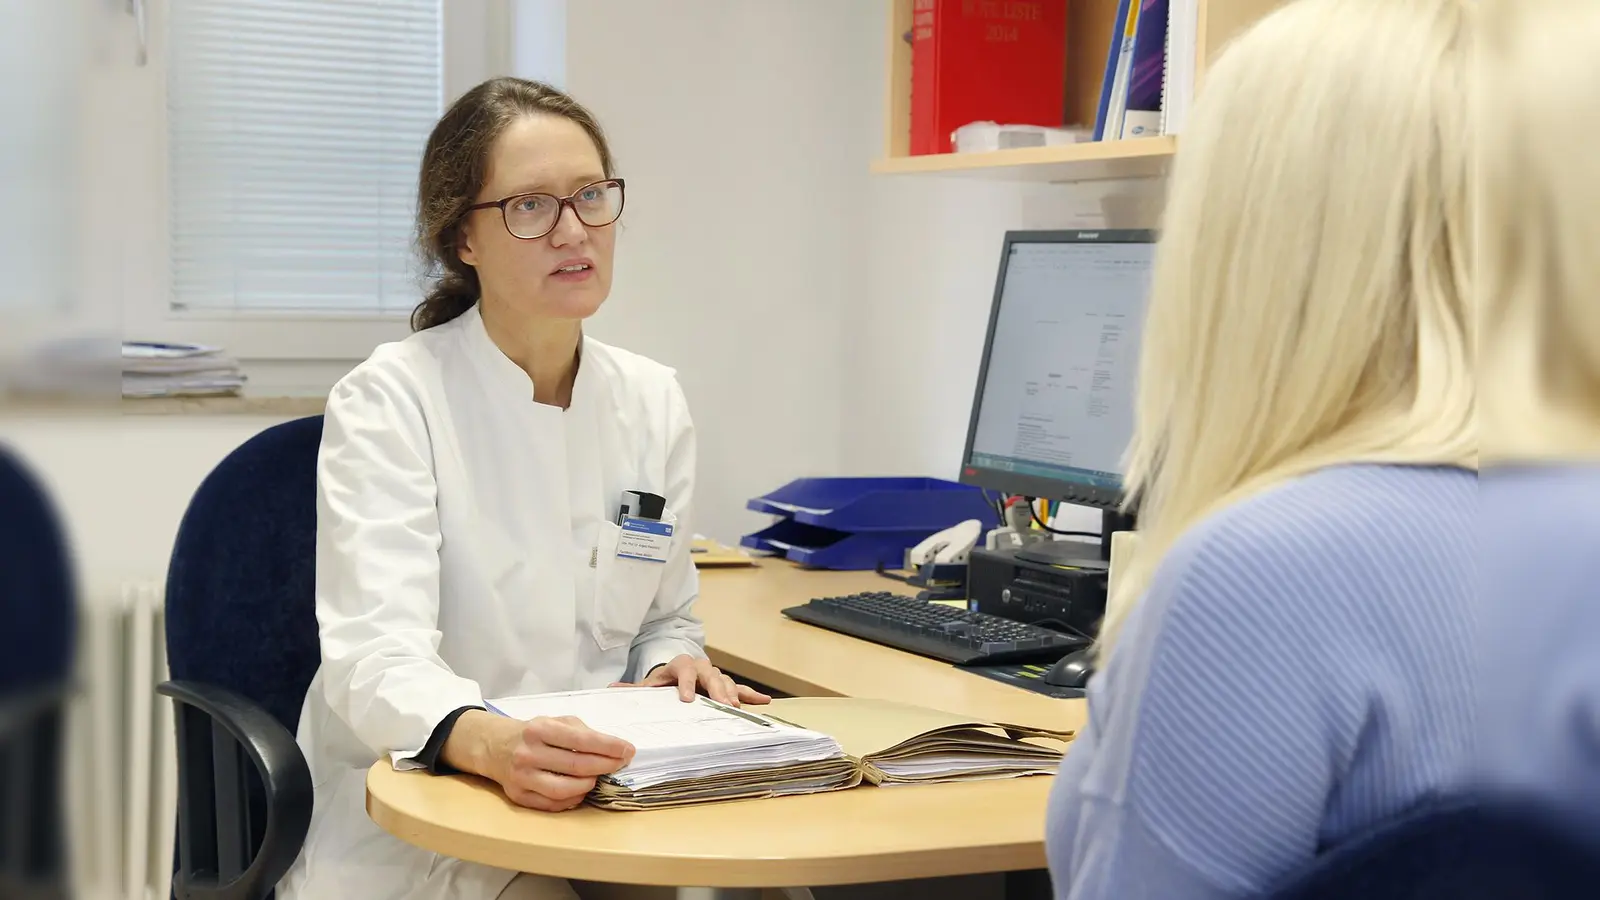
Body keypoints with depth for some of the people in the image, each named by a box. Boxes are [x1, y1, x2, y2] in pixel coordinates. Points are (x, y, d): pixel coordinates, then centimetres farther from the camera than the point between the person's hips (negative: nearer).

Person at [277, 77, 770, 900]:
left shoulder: (653, 401, 6)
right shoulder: (387, 401, -11)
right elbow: (376, 651, -24)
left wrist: (674, 672, -8)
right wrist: (492, 745, -45)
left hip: (600, 806, 5)